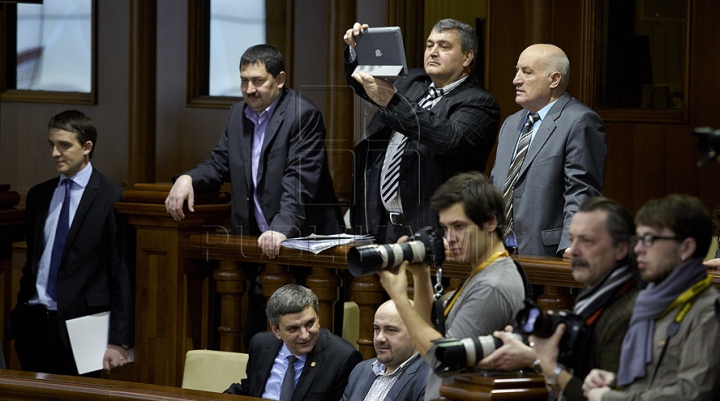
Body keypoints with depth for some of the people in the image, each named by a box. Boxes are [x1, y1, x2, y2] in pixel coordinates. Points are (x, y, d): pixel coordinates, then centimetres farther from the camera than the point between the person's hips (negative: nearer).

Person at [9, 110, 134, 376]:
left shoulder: (113, 199, -6)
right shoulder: (38, 195, 13)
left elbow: (123, 275, -9)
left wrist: (119, 342, -14)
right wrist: (19, 316, 12)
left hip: (80, 324, -5)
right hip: (33, 321, 5)